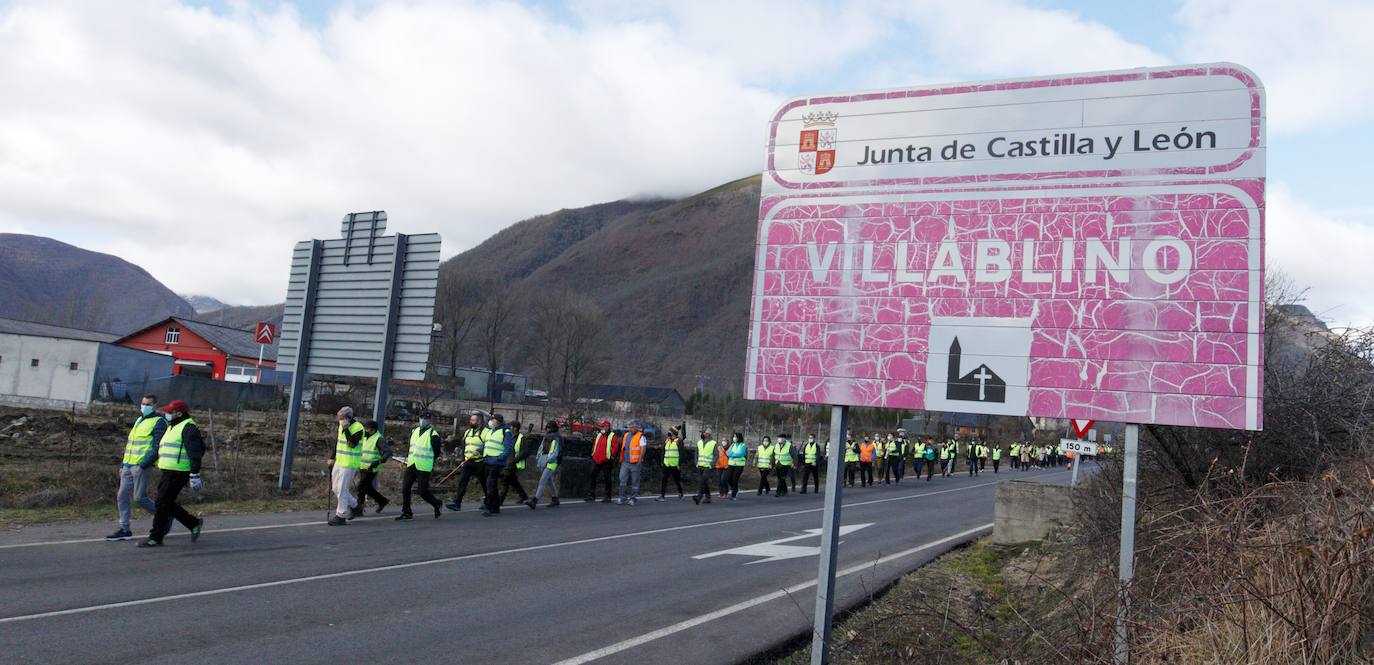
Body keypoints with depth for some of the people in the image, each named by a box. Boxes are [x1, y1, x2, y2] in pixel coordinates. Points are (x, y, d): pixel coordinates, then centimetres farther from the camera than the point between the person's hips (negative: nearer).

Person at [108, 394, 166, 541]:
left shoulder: (159, 422, -7)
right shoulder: (139, 420, 20)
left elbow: (157, 447, -15)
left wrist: (144, 464, -22)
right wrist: (122, 464, 21)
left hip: (142, 467, -9)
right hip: (128, 466, 9)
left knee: (139, 497, -9)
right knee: (122, 496, 5)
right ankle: (124, 530, 11)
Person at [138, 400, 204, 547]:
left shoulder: (188, 427, -12)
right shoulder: (172, 427, 20)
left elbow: (195, 452, -20)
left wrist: (194, 475, -25)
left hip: (177, 473, -10)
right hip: (167, 472, 10)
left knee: (162, 504, -7)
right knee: (168, 504, 11)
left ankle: (155, 538, 1)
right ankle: (194, 524, 23)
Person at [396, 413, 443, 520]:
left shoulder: (433, 435, -10)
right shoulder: (414, 431, 11)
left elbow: (436, 452, -4)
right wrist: (408, 456, 13)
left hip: (424, 467, -7)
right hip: (411, 465, 7)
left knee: (423, 491, -5)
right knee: (405, 488, 1)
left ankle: (437, 505, 20)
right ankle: (406, 512, 10)